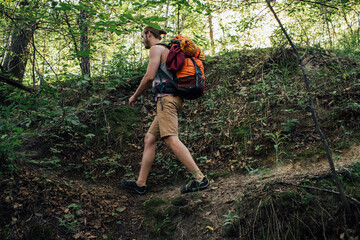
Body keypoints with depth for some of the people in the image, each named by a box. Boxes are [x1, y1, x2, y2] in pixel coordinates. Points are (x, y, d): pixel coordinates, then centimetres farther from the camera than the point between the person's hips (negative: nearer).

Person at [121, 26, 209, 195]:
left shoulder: (156, 48, 0)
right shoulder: (167, 51, 29)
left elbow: (149, 77, -11)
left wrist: (135, 96, 1)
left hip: (166, 98, -10)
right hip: (175, 99, 10)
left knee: (171, 139, -20)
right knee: (149, 139, 9)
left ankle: (199, 178, -27)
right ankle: (140, 183, 9)